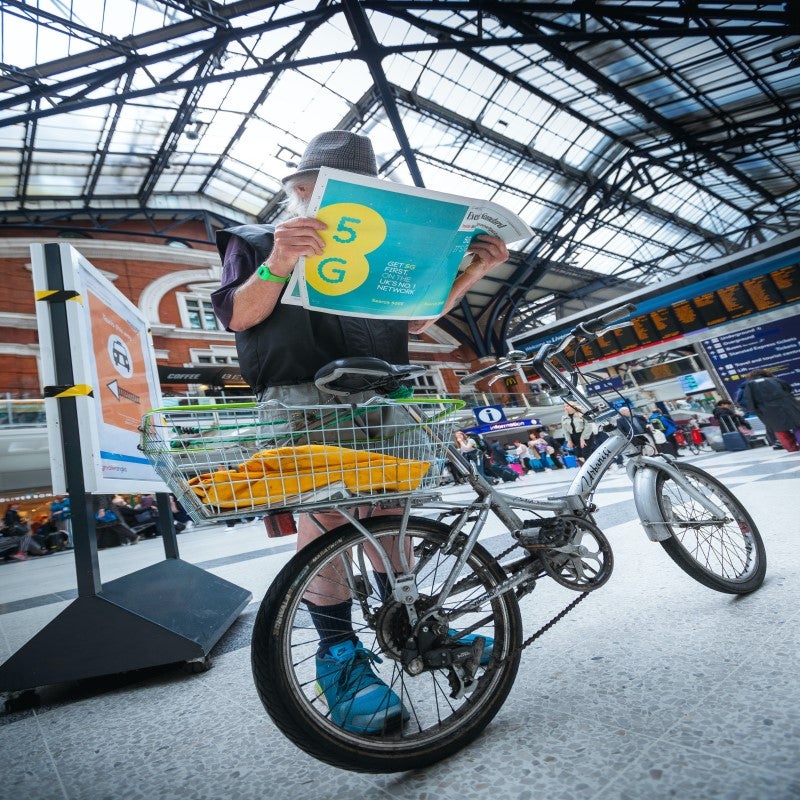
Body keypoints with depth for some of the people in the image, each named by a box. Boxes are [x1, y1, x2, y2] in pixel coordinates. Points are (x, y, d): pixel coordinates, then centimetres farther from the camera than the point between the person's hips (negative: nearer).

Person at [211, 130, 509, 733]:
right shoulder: (255, 242, 15)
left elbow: (415, 321, 19)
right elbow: (238, 316, -2)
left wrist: (469, 274, 5)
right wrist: (277, 266, -21)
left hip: (374, 394, 5)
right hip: (300, 395, -4)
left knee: (385, 508, 5)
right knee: (324, 511, -18)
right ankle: (339, 654, -7)